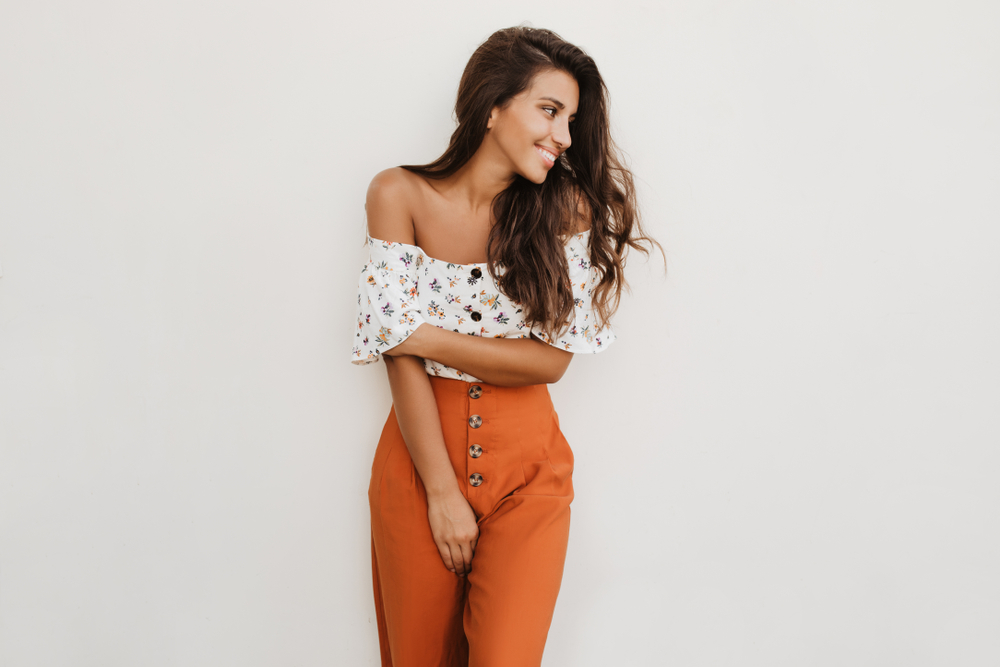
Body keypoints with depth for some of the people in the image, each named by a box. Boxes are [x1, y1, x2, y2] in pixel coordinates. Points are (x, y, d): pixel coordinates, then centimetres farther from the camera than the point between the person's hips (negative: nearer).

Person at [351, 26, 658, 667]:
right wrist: (442, 491, -12)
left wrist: (431, 339, -14)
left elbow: (552, 358, -8)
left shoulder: (566, 207, -6)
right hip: (419, 458, 1)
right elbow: (400, 351, -11)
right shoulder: (400, 195, -7)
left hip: (526, 469, 0)